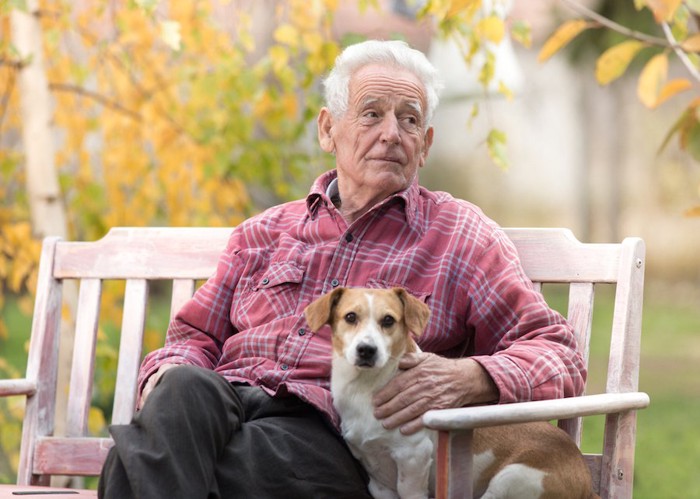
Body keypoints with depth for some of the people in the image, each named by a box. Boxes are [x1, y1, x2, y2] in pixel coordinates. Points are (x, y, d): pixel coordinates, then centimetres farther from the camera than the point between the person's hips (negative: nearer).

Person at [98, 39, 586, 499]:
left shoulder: (459, 233, 17)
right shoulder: (265, 233, 29)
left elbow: (560, 355, 9)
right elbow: (196, 335, 28)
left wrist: (468, 379, -13)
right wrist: (167, 375, 1)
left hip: (325, 431, -4)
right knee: (185, 388, -36)